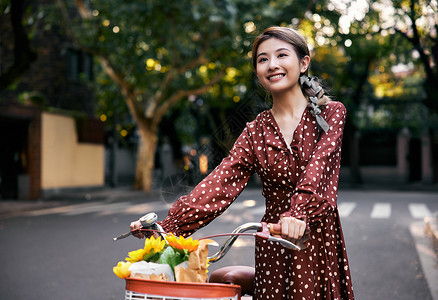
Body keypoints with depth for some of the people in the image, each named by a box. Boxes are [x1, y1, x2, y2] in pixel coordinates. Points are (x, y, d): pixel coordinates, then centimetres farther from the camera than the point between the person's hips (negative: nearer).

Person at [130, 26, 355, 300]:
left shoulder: (331, 113, 0)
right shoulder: (256, 132, 5)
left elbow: (318, 167, -17)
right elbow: (220, 182, -6)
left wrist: (299, 213, -36)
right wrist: (167, 225, -19)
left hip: (320, 240, -1)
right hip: (274, 247, 2)